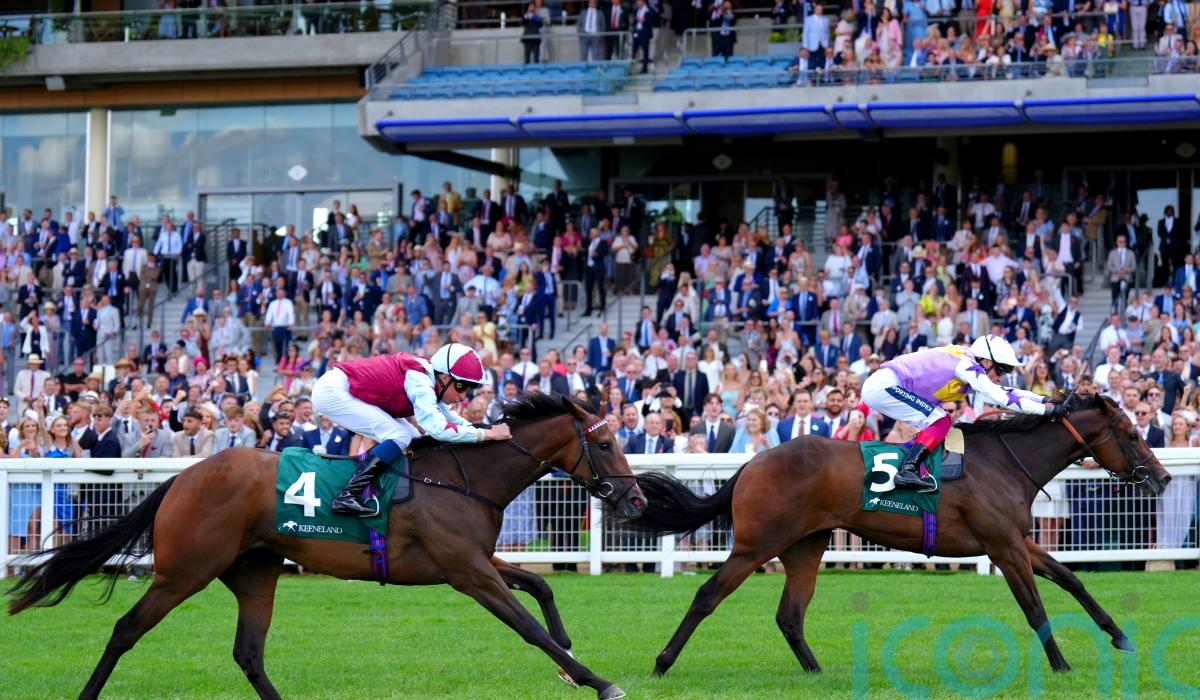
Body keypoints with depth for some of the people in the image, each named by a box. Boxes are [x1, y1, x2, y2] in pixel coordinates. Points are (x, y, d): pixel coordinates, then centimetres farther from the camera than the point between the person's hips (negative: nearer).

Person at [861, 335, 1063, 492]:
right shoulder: (967, 365, -13)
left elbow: (1003, 392, 19)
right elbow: (1002, 398, -18)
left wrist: (1044, 399, 12)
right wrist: (1047, 410, -16)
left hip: (878, 387, 10)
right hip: (884, 385, -10)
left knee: (938, 421, 14)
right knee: (938, 421, -14)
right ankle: (907, 471, -26)